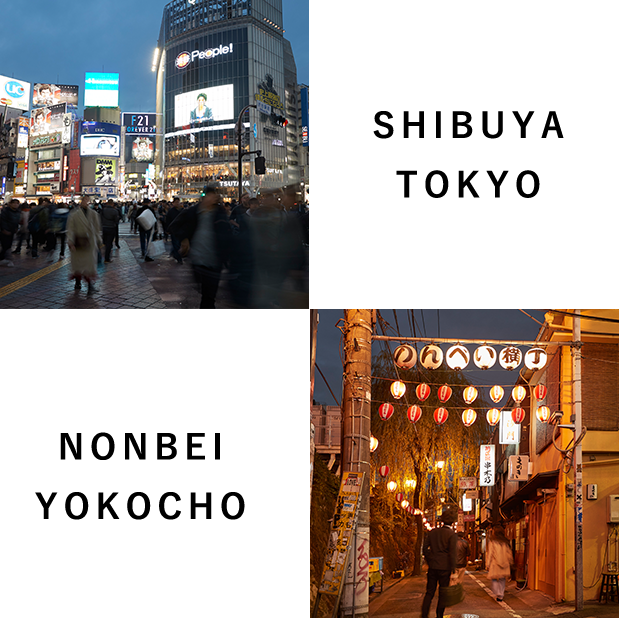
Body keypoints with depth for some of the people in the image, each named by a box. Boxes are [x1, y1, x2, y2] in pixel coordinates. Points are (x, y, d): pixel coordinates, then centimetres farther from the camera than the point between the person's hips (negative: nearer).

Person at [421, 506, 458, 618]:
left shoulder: (432, 532, 6)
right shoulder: (452, 534, -10)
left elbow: (425, 548, 7)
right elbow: (452, 553, -13)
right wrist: (453, 570, -9)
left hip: (432, 567, 4)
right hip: (445, 568, -4)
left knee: (429, 592, 8)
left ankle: (424, 616, 0)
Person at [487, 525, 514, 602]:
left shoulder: (492, 541, -6)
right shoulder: (505, 542, 7)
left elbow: (490, 553, -7)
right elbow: (509, 553, 10)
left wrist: (488, 564, -2)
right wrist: (510, 562, 19)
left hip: (495, 564, -4)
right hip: (504, 564, 4)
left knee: (494, 579, 3)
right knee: (502, 579, 12)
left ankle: (498, 595, -8)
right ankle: (501, 595, 12)